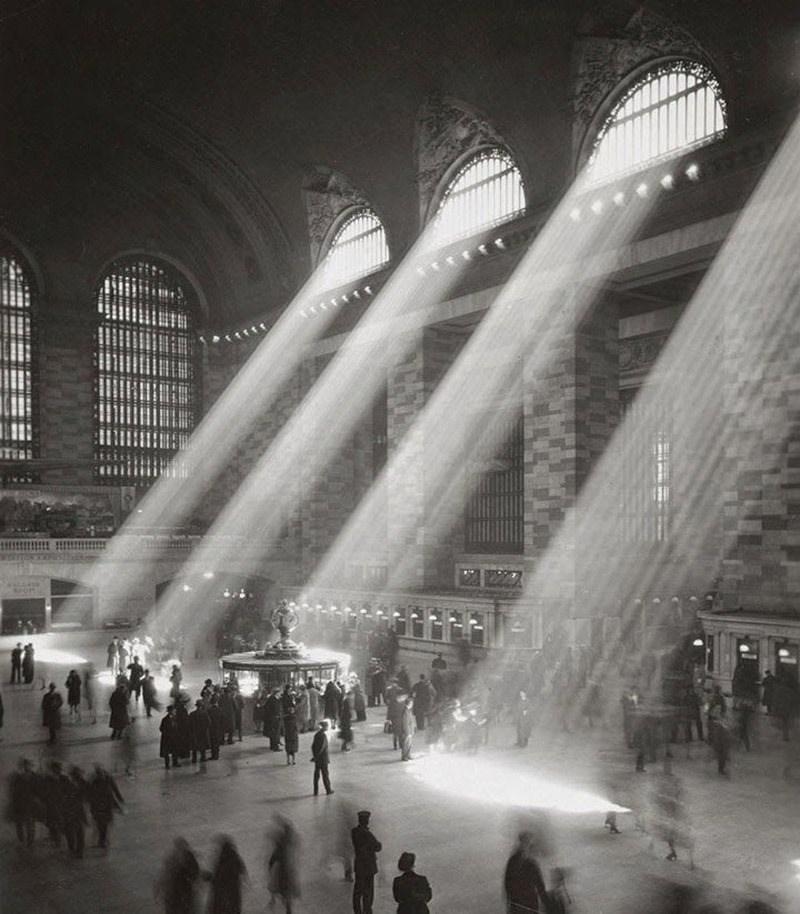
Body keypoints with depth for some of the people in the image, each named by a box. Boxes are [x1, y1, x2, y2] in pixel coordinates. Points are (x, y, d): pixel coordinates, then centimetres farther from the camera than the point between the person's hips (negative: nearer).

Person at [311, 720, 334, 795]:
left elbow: (313, 746, 6)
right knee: (325, 774, 4)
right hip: (323, 759, -6)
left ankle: (316, 791, 13)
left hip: (317, 759, 6)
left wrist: (314, 755, 8)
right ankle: (328, 790, 13)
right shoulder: (324, 735, -19)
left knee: (316, 774, 10)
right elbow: (322, 748, -22)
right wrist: (316, 756, -13)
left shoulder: (316, 734, 4)